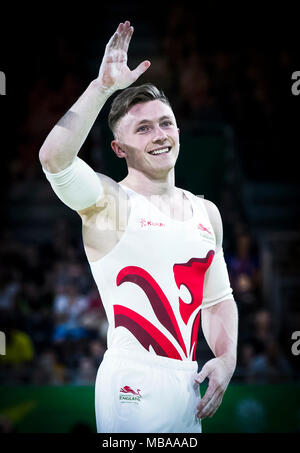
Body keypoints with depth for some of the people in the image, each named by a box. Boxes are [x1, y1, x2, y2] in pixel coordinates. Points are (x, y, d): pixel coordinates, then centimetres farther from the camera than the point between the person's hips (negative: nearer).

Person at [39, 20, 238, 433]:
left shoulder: (206, 212, 14)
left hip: (189, 387, 6)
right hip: (132, 386, -6)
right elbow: (54, 157, -25)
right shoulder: (110, 202, -5)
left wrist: (226, 358, 3)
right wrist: (104, 85, -23)